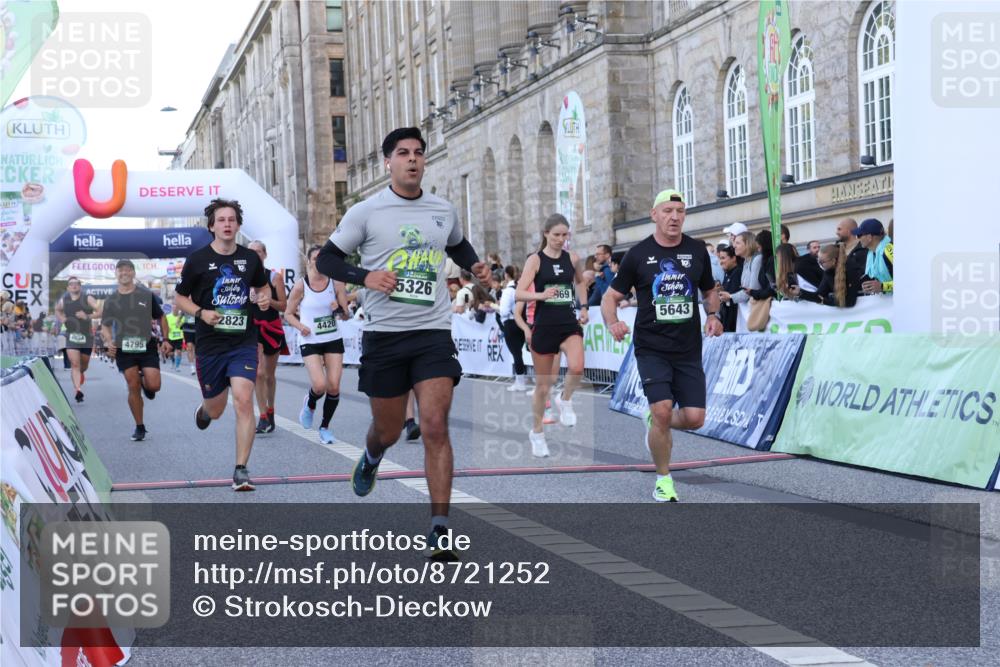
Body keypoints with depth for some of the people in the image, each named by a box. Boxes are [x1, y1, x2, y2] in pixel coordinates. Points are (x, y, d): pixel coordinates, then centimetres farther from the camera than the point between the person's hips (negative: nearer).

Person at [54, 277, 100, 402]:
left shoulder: (87, 299, -4)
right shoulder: (63, 300, 3)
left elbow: (99, 312, -9)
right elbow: (57, 310, 25)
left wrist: (87, 316, -24)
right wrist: (61, 319, 5)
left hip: (86, 335, 0)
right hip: (71, 335, 0)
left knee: (84, 364, 16)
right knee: (74, 364, -16)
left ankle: (81, 373, 52)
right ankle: (78, 390, -21)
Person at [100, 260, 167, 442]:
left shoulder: (146, 295, 2)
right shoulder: (111, 300, 6)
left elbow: (161, 317, 11)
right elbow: (105, 326, 11)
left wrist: (166, 340, 5)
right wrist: (108, 342, -8)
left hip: (147, 346, -1)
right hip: (123, 349, 1)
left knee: (154, 385, -11)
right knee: (133, 387, -2)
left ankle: (144, 382, 28)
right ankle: (139, 427, 9)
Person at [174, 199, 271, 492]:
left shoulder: (250, 258, 4)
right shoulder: (197, 260, -3)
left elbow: (262, 286, 21)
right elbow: (181, 298, 5)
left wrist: (265, 298, -2)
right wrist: (201, 313, -14)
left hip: (244, 343, 0)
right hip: (210, 344, 0)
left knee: (243, 400, -17)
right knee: (215, 410, 10)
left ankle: (241, 469, -8)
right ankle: (203, 408, 52)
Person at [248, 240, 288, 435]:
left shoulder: (275, 277, -1)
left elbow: (283, 306, -1)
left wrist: (267, 300, -17)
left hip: (272, 328, 0)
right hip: (252, 328, 0)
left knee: (269, 375, 12)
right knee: (258, 373, -15)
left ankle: (270, 411, 31)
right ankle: (264, 418, -13)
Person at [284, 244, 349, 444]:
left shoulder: (336, 283, 0)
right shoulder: (301, 286, -6)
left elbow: (346, 315, 6)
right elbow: (288, 314, 4)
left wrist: (339, 309, -16)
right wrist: (300, 326, -15)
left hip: (333, 339, 3)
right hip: (310, 341, -2)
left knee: (334, 386, -5)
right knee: (320, 385, -17)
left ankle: (325, 427, 15)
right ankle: (310, 404, 21)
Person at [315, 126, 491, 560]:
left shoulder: (444, 211, 9)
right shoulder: (366, 212, -2)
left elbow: (459, 246, 30)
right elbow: (325, 259, 1)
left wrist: (475, 266, 9)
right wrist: (364, 276, -16)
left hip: (434, 333, 1)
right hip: (384, 334, -1)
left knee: (435, 427, -12)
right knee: (388, 430, 11)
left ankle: (440, 531, -8)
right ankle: (371, 458, 51)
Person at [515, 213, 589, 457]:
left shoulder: (572, 258, 5)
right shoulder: (535, 260, -5)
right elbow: (519, 293, -14)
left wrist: (584, 307, 15)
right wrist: (541, 295, -31)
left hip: (569, 324, 2)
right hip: (544, 327, -2)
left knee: (577, 368, -28)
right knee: (542, 384, 7)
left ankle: (564, 400, 4)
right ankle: (537, 432, 27)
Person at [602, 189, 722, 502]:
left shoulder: (697, 250, 6)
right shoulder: (638, 254, -2)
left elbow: (710, 290, 20)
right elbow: (611, 296, 3)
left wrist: (713, 315, 0)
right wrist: (613, 323, -17)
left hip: (688, 349, 3)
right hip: (651, 348, -3)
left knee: (694, 418, -5)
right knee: (663, 411, -17)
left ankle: (655, 423, 30)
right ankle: (663, 479, 5)